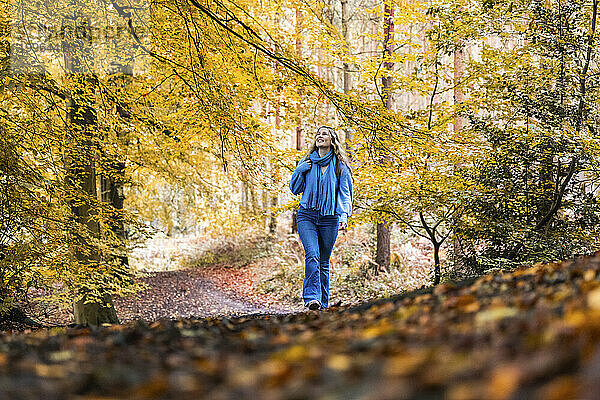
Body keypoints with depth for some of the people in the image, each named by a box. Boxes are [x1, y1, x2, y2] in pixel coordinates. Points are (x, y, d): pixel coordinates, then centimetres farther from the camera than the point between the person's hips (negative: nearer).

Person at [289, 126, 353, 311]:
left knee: (324, 262, 5)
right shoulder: (306, 162, 12)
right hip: (307, 215, 0)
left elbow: (345, 193, 2)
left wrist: (344, 215, -14)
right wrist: (300, 171, -2)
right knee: (312, 255, -20)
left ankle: (323, 303, 14)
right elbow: (295, 189, 14)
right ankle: (312, 298, -28)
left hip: (330, 219, 0)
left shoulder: (340, 166, 7)